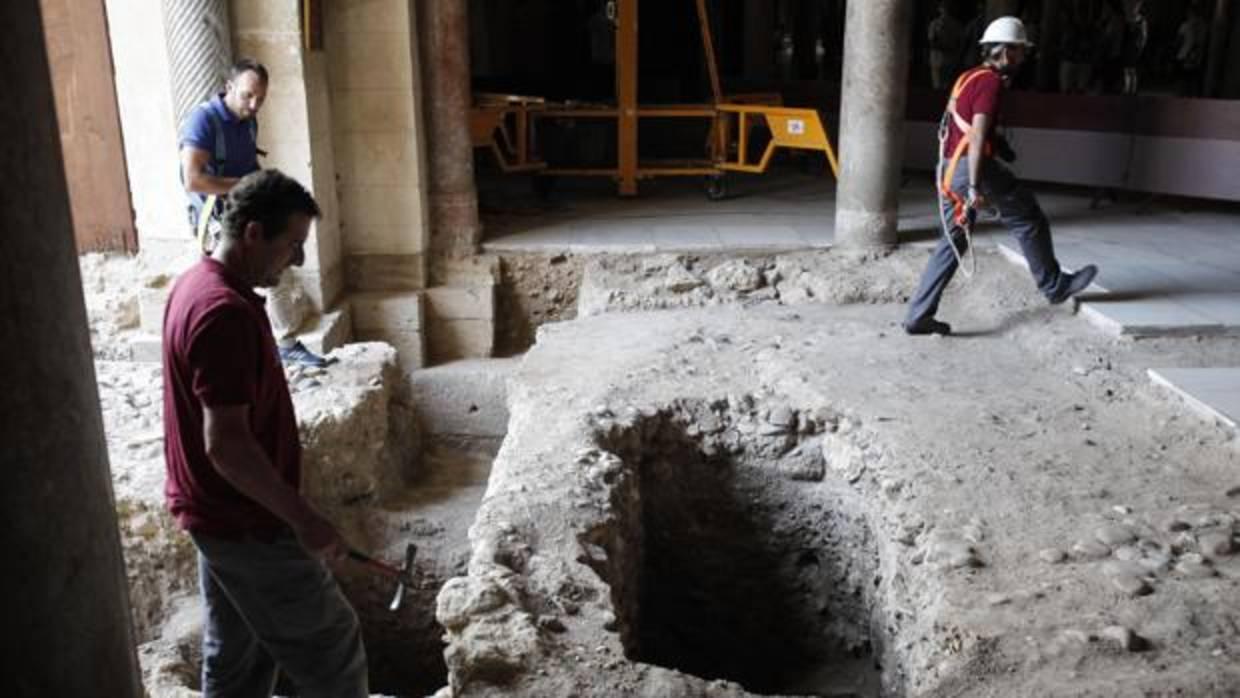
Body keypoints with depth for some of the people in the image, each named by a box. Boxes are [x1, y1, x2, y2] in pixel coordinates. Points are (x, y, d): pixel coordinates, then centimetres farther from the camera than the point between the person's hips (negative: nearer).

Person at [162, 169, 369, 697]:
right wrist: (303, 518, -22)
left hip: (218, 512, 10)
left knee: (237, 653, 21)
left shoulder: (197, 284, 6)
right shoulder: (226, 313, -27)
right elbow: (227, 445, -29)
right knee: (330, 646, 5)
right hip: (246, 523, -10)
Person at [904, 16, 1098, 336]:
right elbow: (978, 135, -22)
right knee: (1030, 220, 8)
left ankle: (918, 315, 6)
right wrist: (975, 187, -28)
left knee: (953, 241, 11)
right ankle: (1055, 285, 24)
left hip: (949, 169, 9)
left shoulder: (968, 77, 18)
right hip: (972, 167, -9)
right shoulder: (991, 82, -11)